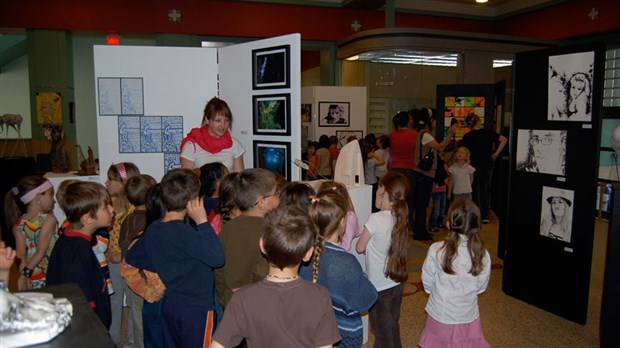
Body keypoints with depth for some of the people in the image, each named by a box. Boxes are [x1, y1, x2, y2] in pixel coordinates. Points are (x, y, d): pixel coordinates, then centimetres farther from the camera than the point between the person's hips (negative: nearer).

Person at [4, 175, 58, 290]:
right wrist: (26, 273, -10)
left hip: (32, 280, 5)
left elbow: (21, 255, -2)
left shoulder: (18, 224, 1)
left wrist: (23, 276, -4)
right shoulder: (49, 219, -13)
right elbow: (41, 251, -15)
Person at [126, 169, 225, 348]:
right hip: (196, 307, -8)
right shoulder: (183, 232, -25)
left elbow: (132, 257, 15)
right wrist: (202, 221, -28)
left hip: (169, 305, 8)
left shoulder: (153, 229, 0)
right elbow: (217, 258, -31)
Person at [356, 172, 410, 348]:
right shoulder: (400, 217, -3)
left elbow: (360, 247, -10)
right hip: (397, 282, 6)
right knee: (393, 326, 22)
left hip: (380, 287, -6)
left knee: (382, 331, 10)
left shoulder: (375, 219, -21)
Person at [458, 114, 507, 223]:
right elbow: (504, 139, -6)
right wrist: (496, 153, -4)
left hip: (475, 165, -2)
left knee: (475, 191, 8)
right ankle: (485, 216, 16)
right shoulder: (488, 132, -1)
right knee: (486, 190, 13)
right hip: (488, 165, 2)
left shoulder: (467, 136, -7)